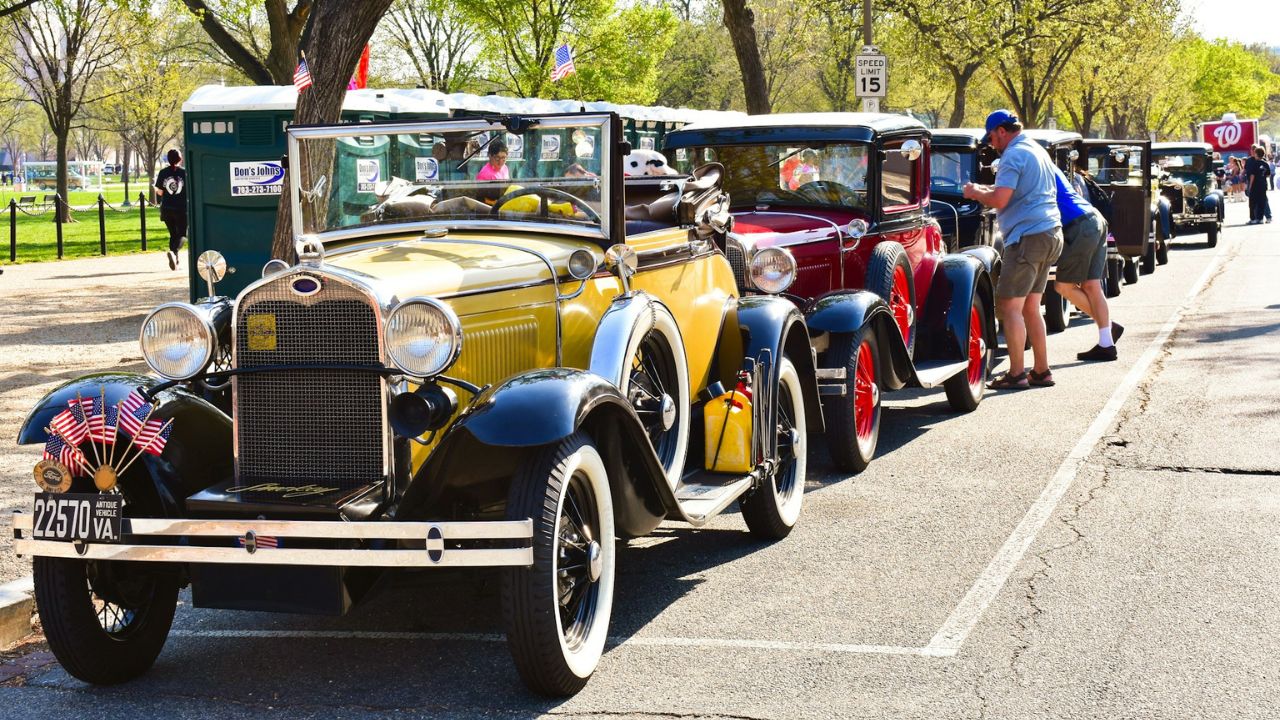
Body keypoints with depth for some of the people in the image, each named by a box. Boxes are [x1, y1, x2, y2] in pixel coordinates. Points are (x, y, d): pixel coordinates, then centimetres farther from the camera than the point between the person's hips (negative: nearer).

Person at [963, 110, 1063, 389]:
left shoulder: (1014, 155, -11)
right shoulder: (1038, 151, 20)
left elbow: (999, 200, -20)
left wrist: (975, 193, -2)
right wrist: (986, 189, 24)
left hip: (1028, 237, -10)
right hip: (1051, 233, 10)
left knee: (1009, 307, -6)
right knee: (1030, 307, 14)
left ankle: (1016, 374, -7)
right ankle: (1041, 371, 15)